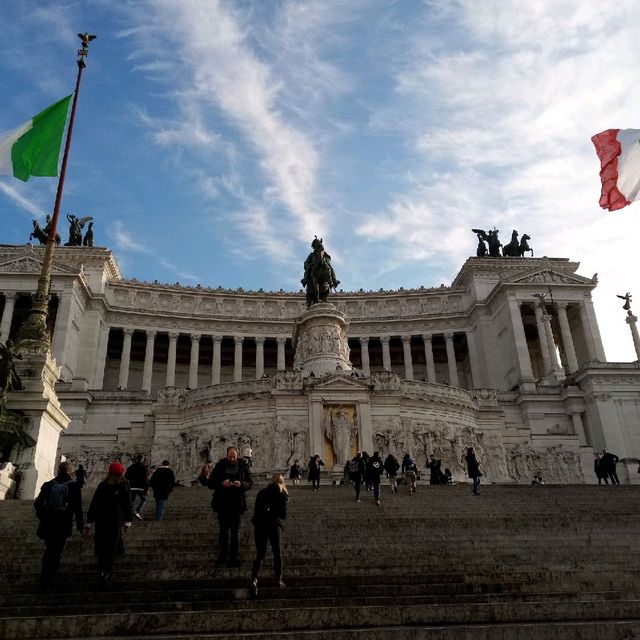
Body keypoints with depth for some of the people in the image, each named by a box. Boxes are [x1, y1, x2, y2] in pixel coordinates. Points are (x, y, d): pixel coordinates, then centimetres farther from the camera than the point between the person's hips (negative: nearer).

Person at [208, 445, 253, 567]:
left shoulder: (244, 465, -1)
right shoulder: (220, 465, -3)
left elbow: (250, 483, 0)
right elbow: (211, 483, -3)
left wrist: (241, 484, -21)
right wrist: (222, 483, -22)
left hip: (237, 503, 1)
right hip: (222, 503, 0)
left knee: (235, 532, 7)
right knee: (223, 530, 4)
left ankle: (234, 557, 16)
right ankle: (222, 556, 16)